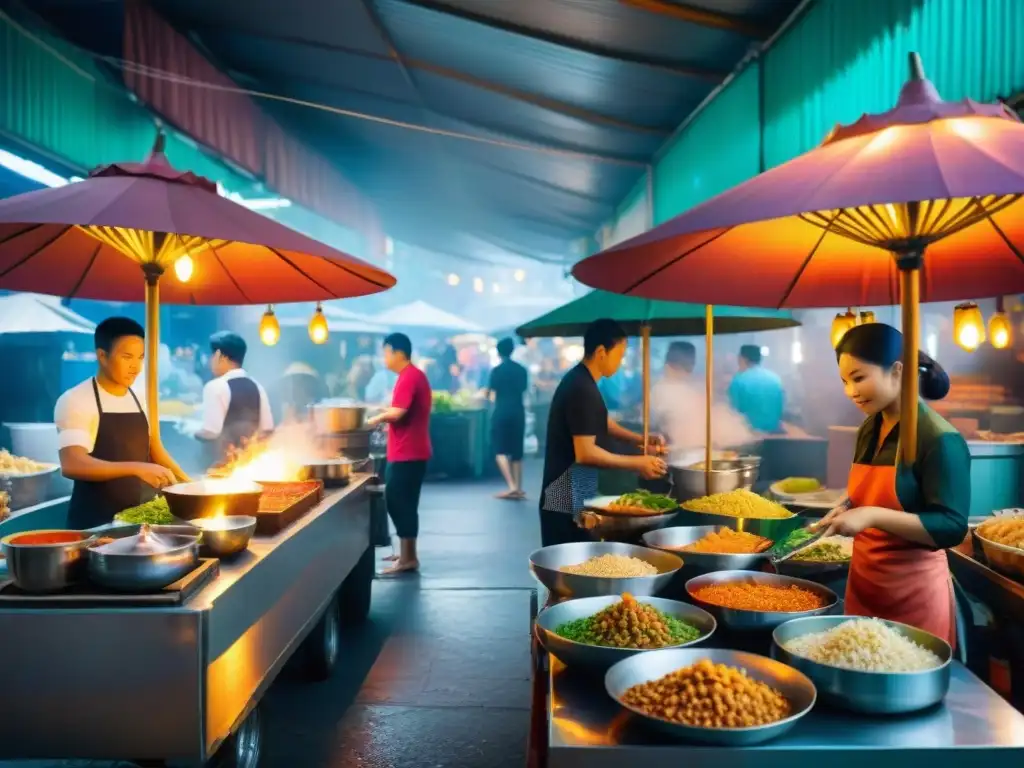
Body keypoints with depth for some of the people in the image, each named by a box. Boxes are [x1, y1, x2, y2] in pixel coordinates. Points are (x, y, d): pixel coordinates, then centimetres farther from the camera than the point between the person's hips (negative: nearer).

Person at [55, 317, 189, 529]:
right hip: (96, 523, -5)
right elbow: (72, 465, -23)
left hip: (141, 516, 5)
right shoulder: (74, 401, -11)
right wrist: (136, 468, -33)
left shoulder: (142, 399, 8)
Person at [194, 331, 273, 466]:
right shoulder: (256, 387, 5)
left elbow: (211, 431, -19)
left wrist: (194, 430, 0)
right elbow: (267, 429, 5)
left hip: (224, 461, -6)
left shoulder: (216, 387, -14)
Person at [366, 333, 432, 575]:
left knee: (398, 502, -6)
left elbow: (397, 412, -26)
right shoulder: (414, 375, 17)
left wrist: (377, 418, -8)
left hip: (407, 453, -10)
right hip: (409, 451, 10)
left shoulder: (408, 377, -16)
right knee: (402, 502, 15)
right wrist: (386, 420, 11)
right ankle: (407, 554, 22)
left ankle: (408, 558, -2)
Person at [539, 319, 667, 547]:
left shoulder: (579, 381, 11)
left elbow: (601, 423, 24)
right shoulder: (583, 390, -20)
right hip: (568, 500, -10)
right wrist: (636, 463, -17)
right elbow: (585, 453, -24)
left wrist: (640, 439, 11)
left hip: (573, 495, 10)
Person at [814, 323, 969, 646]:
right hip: (863, 583, 7)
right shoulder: (868, 431, 6)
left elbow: (952, 528, -20)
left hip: (913, 592, -7)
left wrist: (873, 516, -28)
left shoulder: (939, 439, -16)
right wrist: (847, 510, 1)